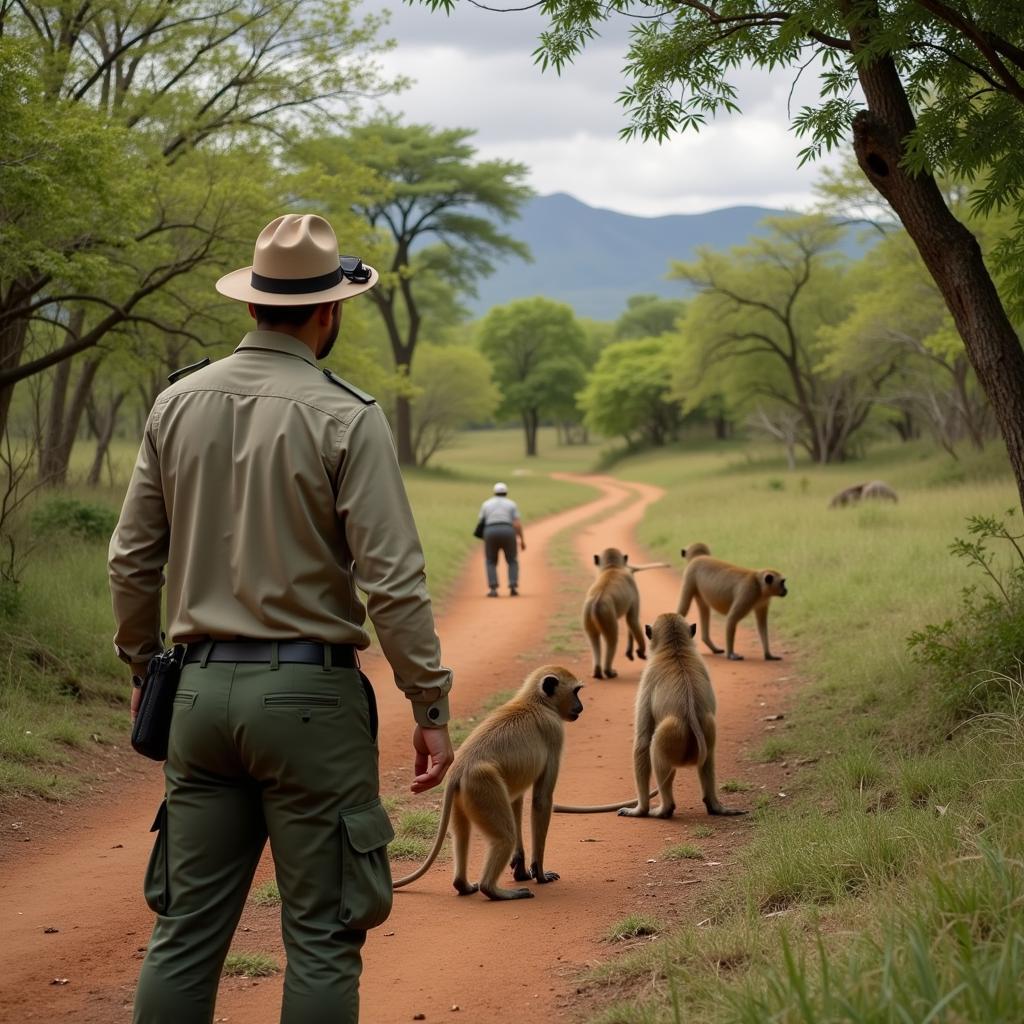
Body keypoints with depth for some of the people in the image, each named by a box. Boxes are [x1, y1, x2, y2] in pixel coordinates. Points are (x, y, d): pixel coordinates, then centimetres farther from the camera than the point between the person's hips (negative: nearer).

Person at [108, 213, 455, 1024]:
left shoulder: (179, 403, 5)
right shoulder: (345, 417, -10)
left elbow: (132, 559, 10)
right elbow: (392, 579, -13)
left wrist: (142, 664, 23)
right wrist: (432, 707, -6)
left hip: (202, 690, 5)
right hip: (308, 693, -5)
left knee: (186, 927, 12)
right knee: (321, 937, 3)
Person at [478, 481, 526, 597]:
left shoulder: (486, 504, 15)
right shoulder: (512, 504, 11)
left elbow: (481, 524, 12)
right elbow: (517, 523, 1)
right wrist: (522, 540, 5)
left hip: (491, 534, 1)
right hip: (507, 533, -1)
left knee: (491, 562, 16)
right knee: (512, 562, 15)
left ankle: (493, 589, -1)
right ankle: (513, 587, -2)